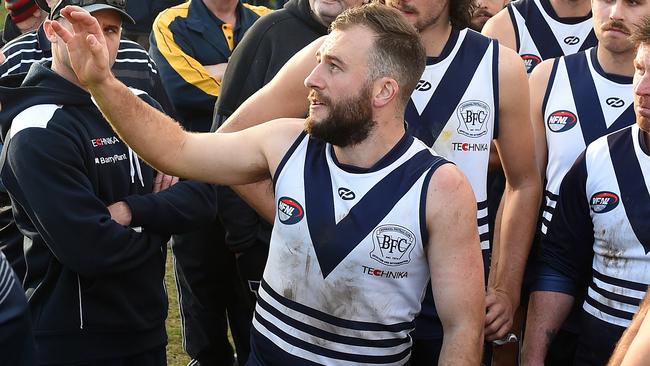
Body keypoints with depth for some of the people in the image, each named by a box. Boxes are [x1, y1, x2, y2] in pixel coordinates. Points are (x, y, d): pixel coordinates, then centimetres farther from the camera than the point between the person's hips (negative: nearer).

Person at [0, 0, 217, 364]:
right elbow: (90, 249, -27)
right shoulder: (38, 132, -18)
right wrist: (156, 229, -9)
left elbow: (202, 197, -3)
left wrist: (131, 211, -19)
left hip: (148, 323, 7)